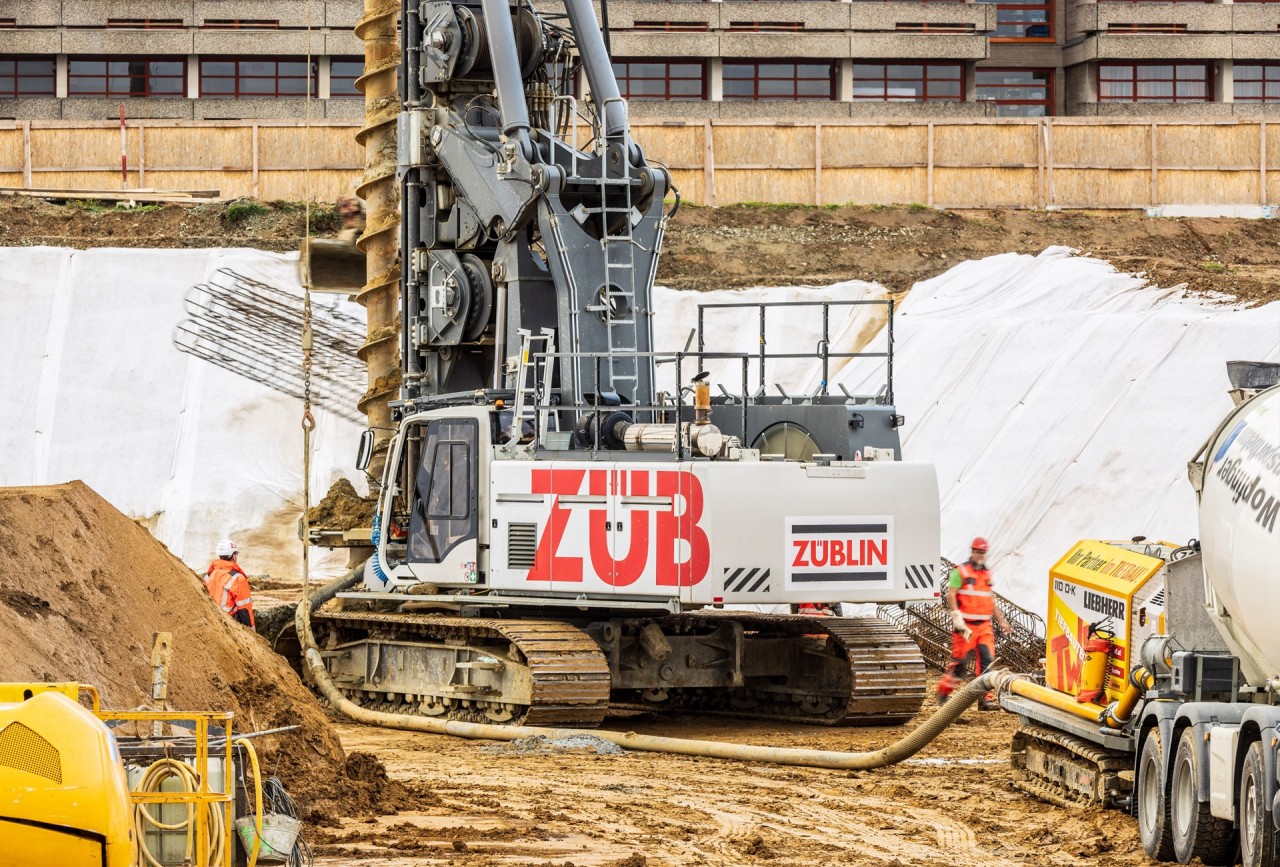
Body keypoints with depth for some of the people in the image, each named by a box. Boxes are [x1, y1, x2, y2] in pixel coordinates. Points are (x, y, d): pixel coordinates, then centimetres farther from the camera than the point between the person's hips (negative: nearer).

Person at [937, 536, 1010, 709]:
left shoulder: (987, 573, 18)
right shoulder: (960, 572, -2)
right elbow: (951, 595, -8)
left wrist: (1001, 621, 22)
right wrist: (957, 618, -18)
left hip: (984, 626, 5)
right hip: (966, 626, -5)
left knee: (987, 661, -6)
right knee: (961, 662, -4)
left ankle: (985, 698, -5)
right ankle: (943, 693, 11)